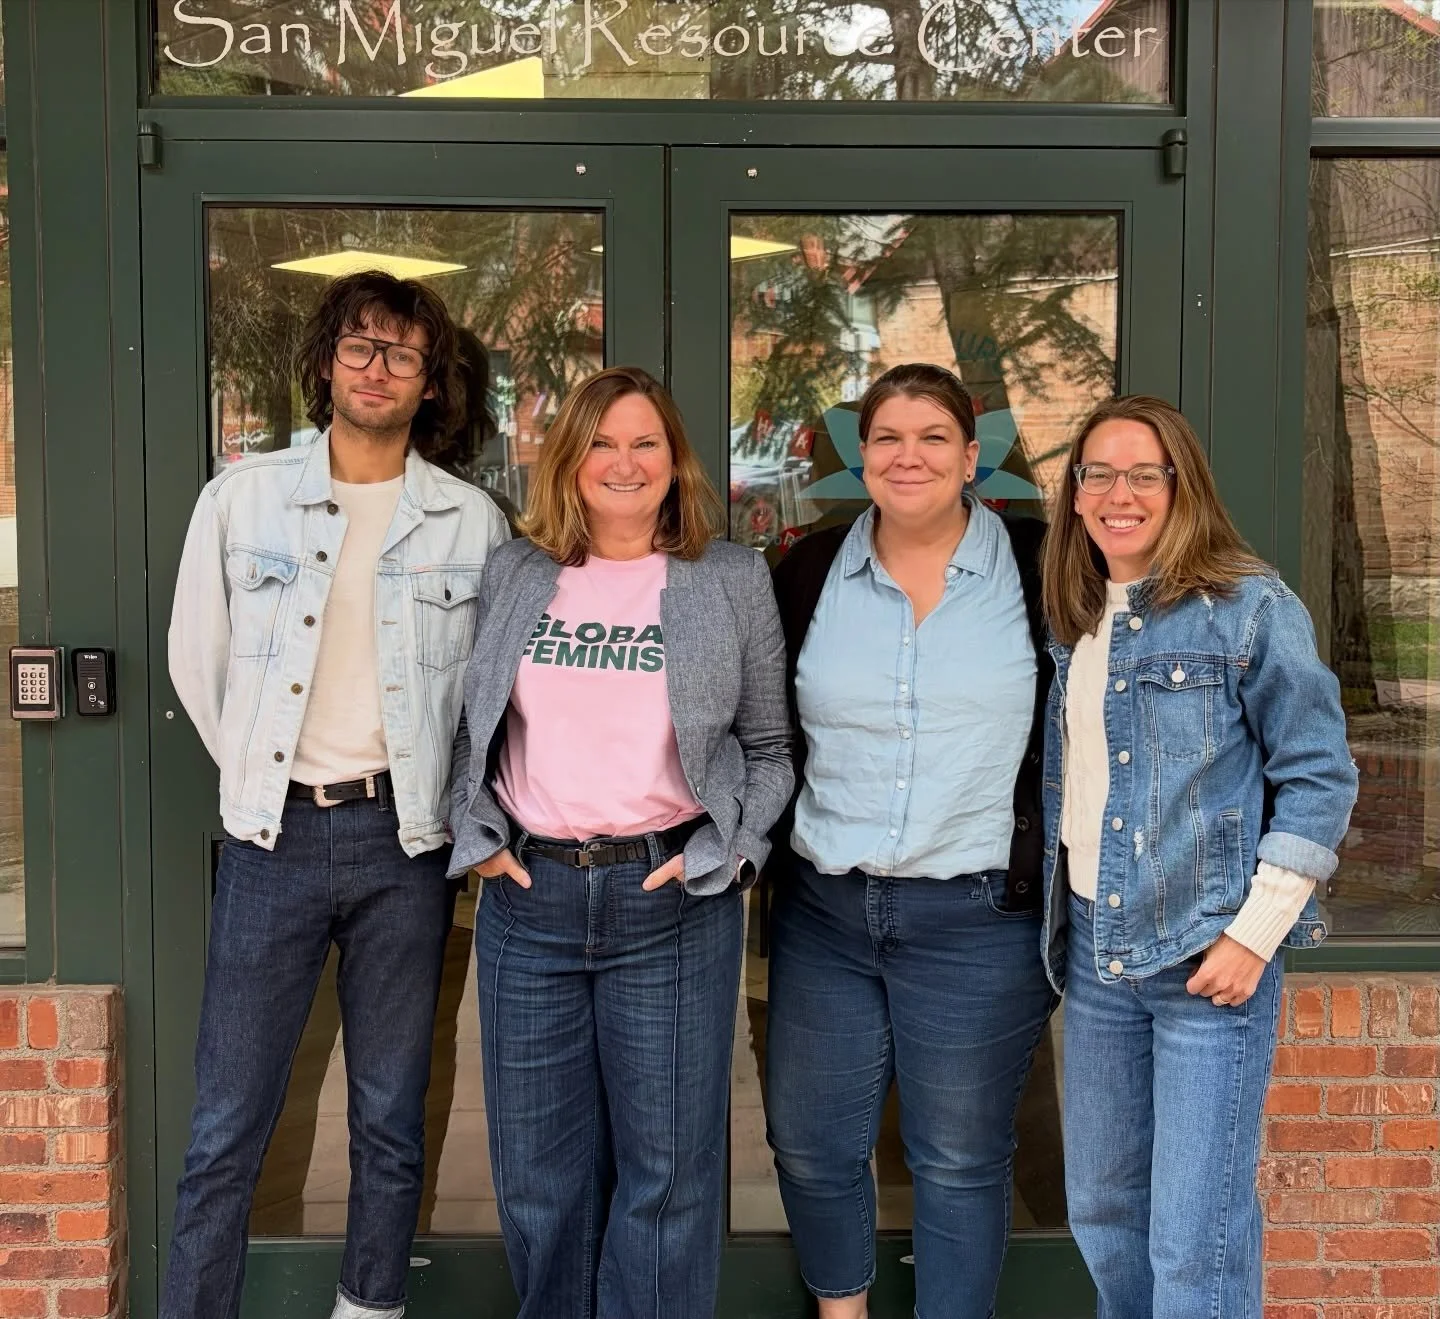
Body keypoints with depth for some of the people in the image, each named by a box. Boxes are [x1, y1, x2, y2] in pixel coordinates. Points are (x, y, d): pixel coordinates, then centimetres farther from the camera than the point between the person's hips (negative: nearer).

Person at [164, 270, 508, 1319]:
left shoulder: (472, 522, 2)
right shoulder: (241, 497, 2)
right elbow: (197, 660, 9)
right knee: (226, 1127, 4)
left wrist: (444, 801, 4)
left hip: (404, 840, 0)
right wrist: (265, 780, 8)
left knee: (392, 1117, 12)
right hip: (274, 836, 0)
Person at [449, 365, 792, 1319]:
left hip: (674, 895, -2)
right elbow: (475, 729, 15)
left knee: (666, 1162, 6)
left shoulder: (734, 579, 1)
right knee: (537, 1161, 13)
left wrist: (728, 849, -7)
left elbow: (770, 747, 6)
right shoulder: (516, 574, 7)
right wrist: (481, 836, 2)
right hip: (527, 894, 2)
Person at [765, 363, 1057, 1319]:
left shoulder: (1039, 568, -3)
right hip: (823, 908, 3)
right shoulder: (810, 572, 5)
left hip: (980, 917, -3)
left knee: (962, 1159, 9)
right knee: (810, 1143, 14)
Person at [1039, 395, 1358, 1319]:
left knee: (1197, 1242, -4)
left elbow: (1320, 776, -9)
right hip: (1095, 949, 6)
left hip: (1208, 959, -6)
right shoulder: (1074, 623, 11)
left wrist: (1254, 933, -14)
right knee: (1101, 1209, 16)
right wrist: (1056, 919, 11)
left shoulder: (1252, 607, -8)